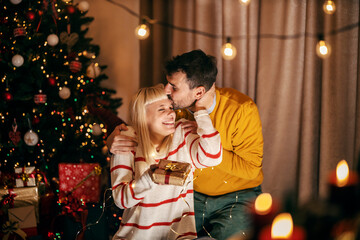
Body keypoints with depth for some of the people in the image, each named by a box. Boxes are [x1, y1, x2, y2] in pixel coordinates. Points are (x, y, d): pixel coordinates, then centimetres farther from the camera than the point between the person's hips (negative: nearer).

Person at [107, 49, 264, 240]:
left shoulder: (242, 109, -20)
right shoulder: (173, 108, -9)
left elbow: (251, 168, -17)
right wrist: (114, 138, -21)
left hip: (238, 197, -3)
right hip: (193, 196, 3)